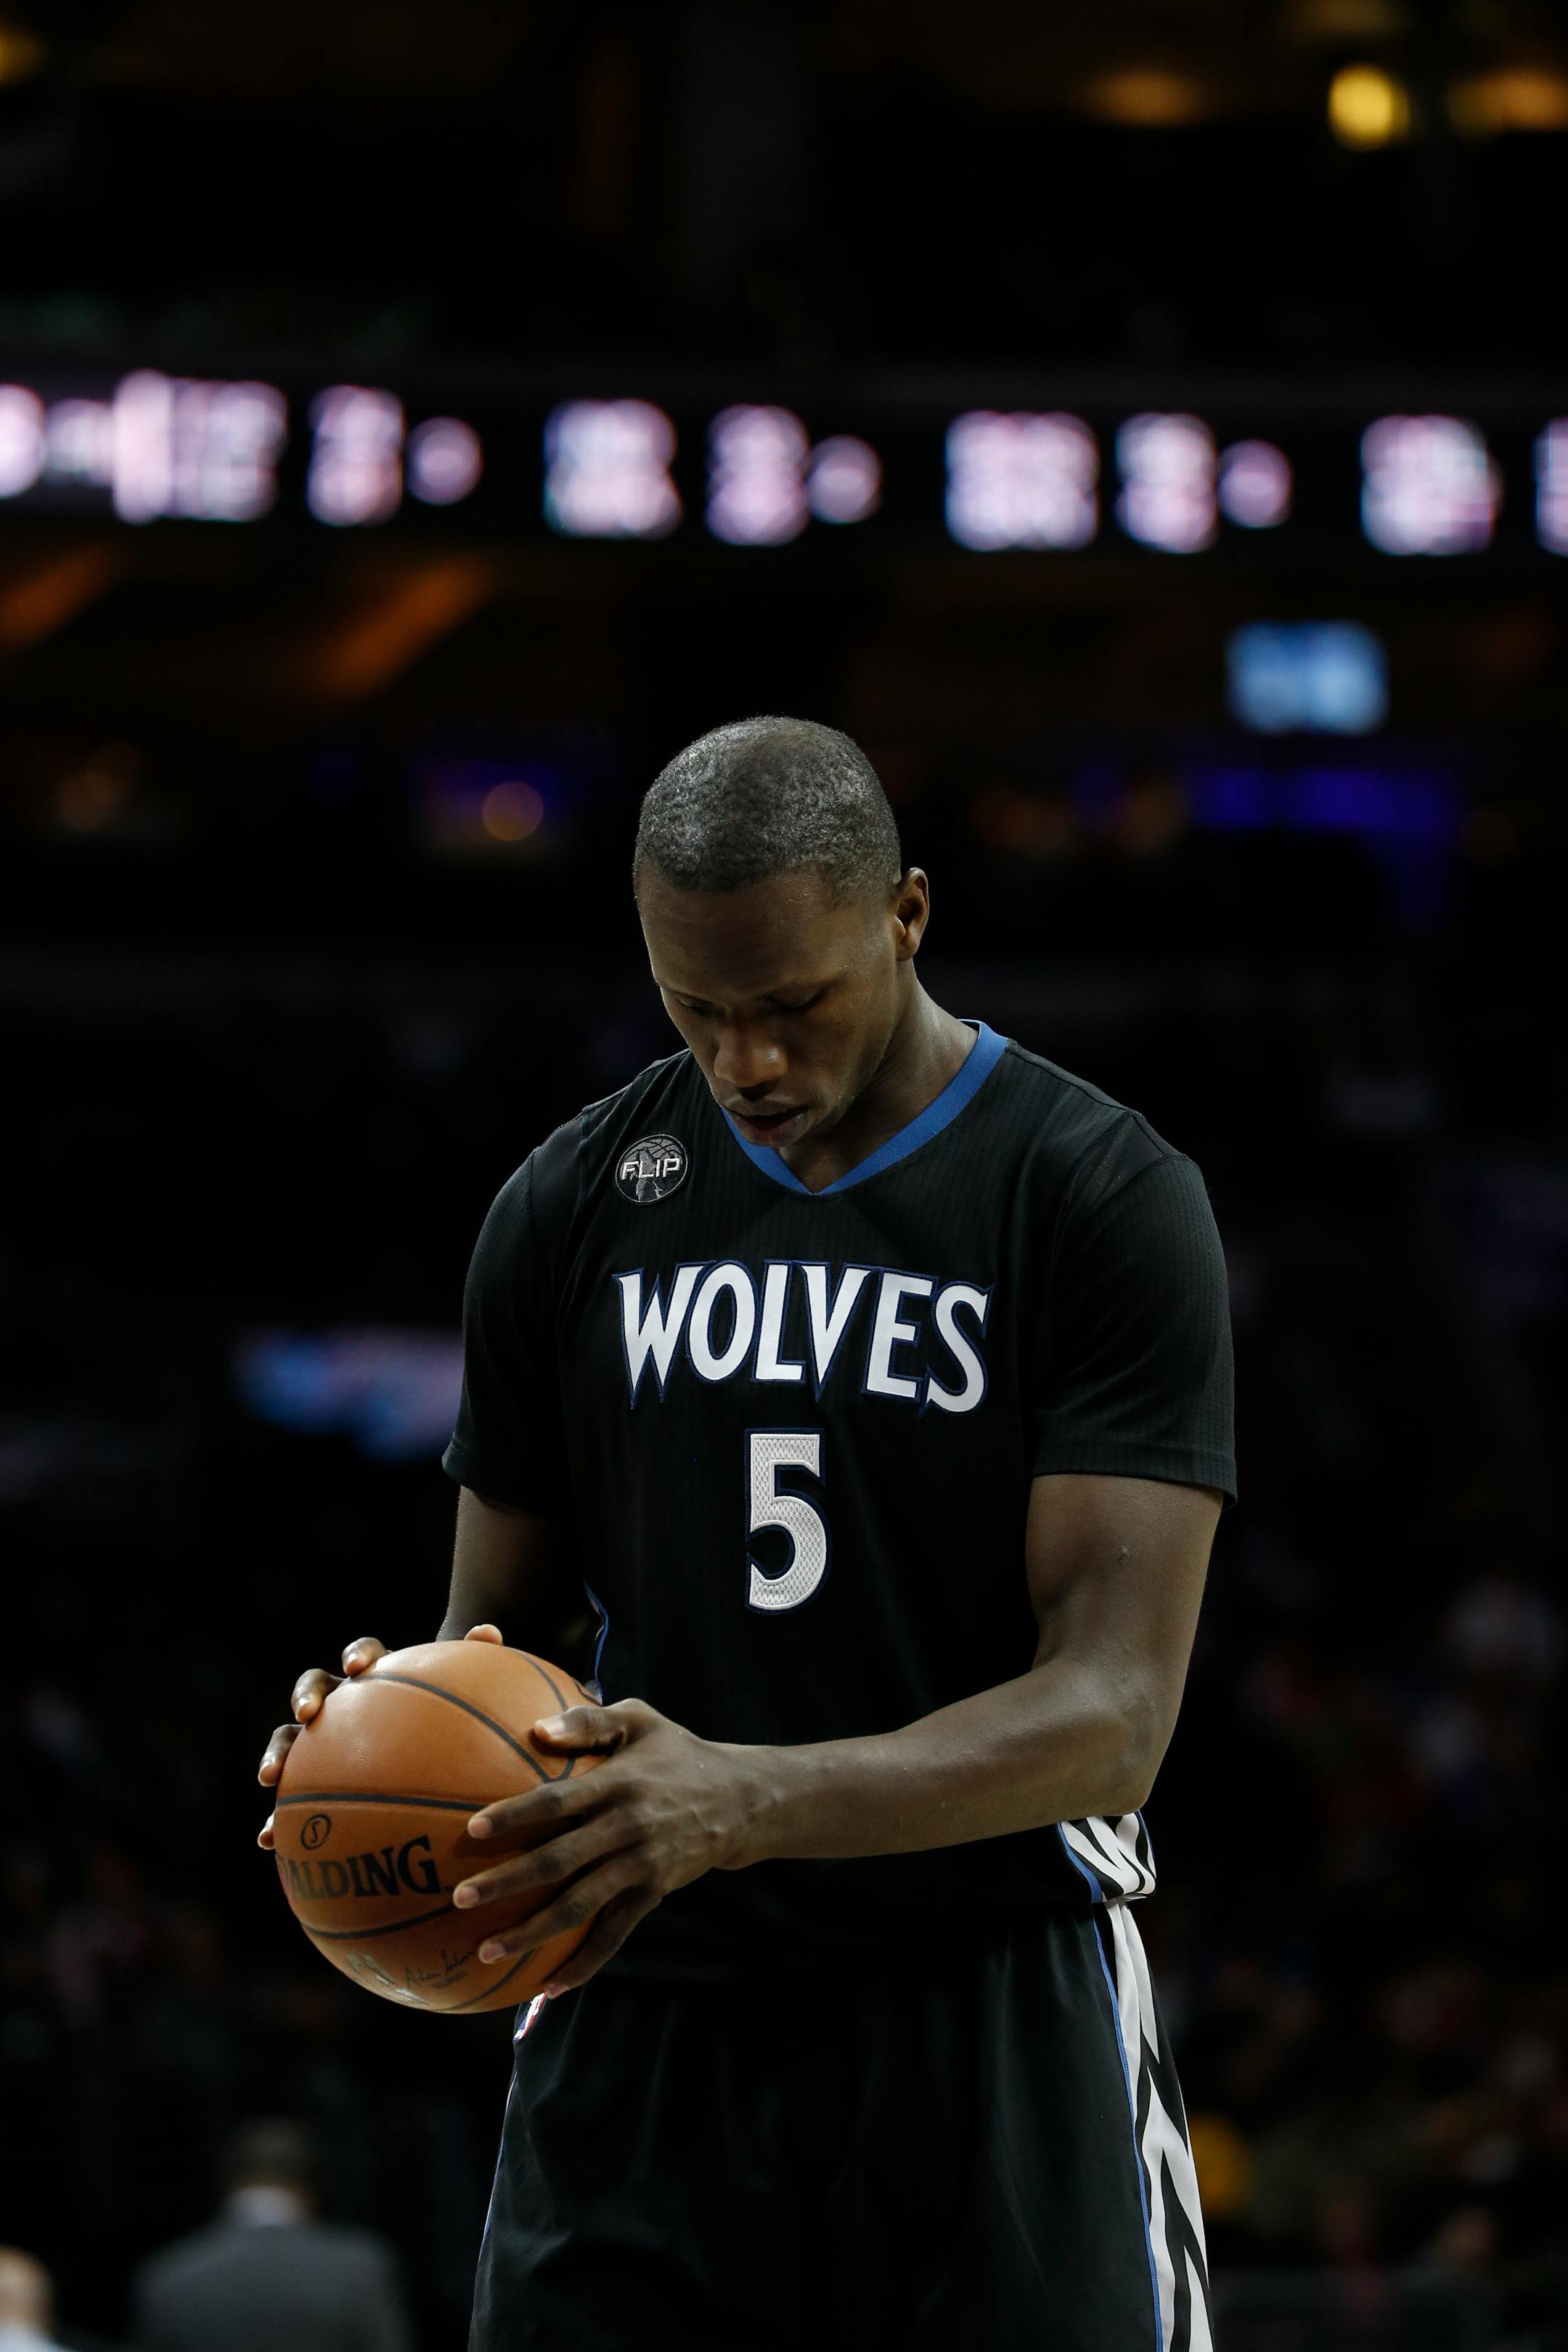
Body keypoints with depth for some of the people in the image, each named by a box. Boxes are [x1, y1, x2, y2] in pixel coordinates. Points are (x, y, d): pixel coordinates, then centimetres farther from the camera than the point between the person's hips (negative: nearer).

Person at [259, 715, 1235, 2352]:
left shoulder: (1108, 1201, -7)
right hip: (638, 2026, 3)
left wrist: (748, 1801, -30)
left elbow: (1111, 1712, -15)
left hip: (986, 2026, -3)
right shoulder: (573, 1207, 7)